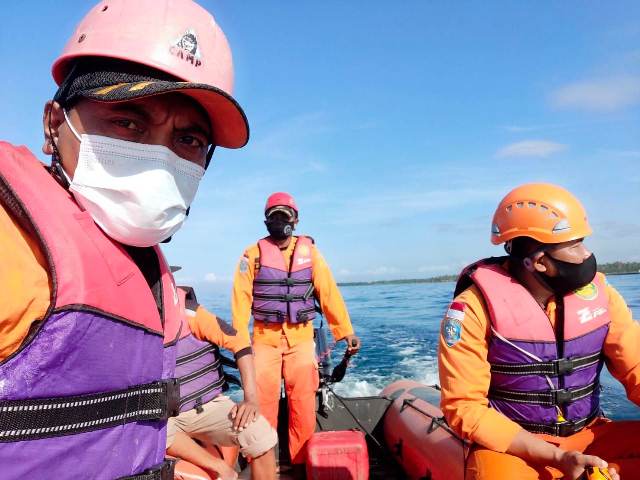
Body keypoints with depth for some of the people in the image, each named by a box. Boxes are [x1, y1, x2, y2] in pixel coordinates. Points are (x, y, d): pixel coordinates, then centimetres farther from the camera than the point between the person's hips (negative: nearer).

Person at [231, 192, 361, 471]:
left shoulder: (309, 251, 4)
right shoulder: (253, 254, 2)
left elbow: (329, 293, -1)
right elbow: (241, 298, -3)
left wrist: (346, 331, -7)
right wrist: (239, 339, -11)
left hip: (301, 337, 1)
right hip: (265, 337, 0)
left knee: (303, 401, 2)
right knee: (262, 400, 3)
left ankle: (303, 461, 20)